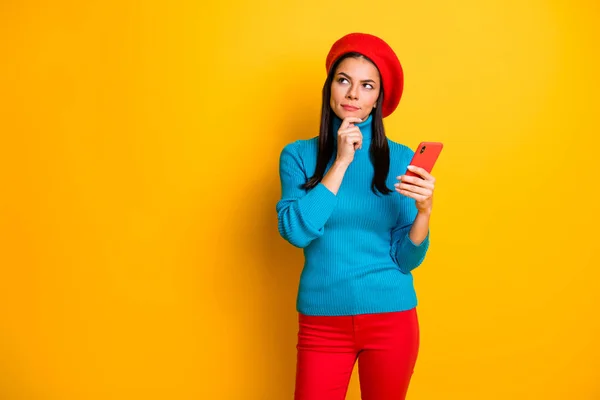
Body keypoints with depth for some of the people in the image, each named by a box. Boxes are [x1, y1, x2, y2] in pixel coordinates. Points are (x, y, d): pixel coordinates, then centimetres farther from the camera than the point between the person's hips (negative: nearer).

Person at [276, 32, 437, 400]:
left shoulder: (401, 159, -3)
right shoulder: (299, 154, -2)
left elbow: (406, 259, -3)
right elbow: (296, 231, -16)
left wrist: (424, 210, -22)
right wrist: (341, 162, -14)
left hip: (391, 319, 1)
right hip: (322, 320, 0)